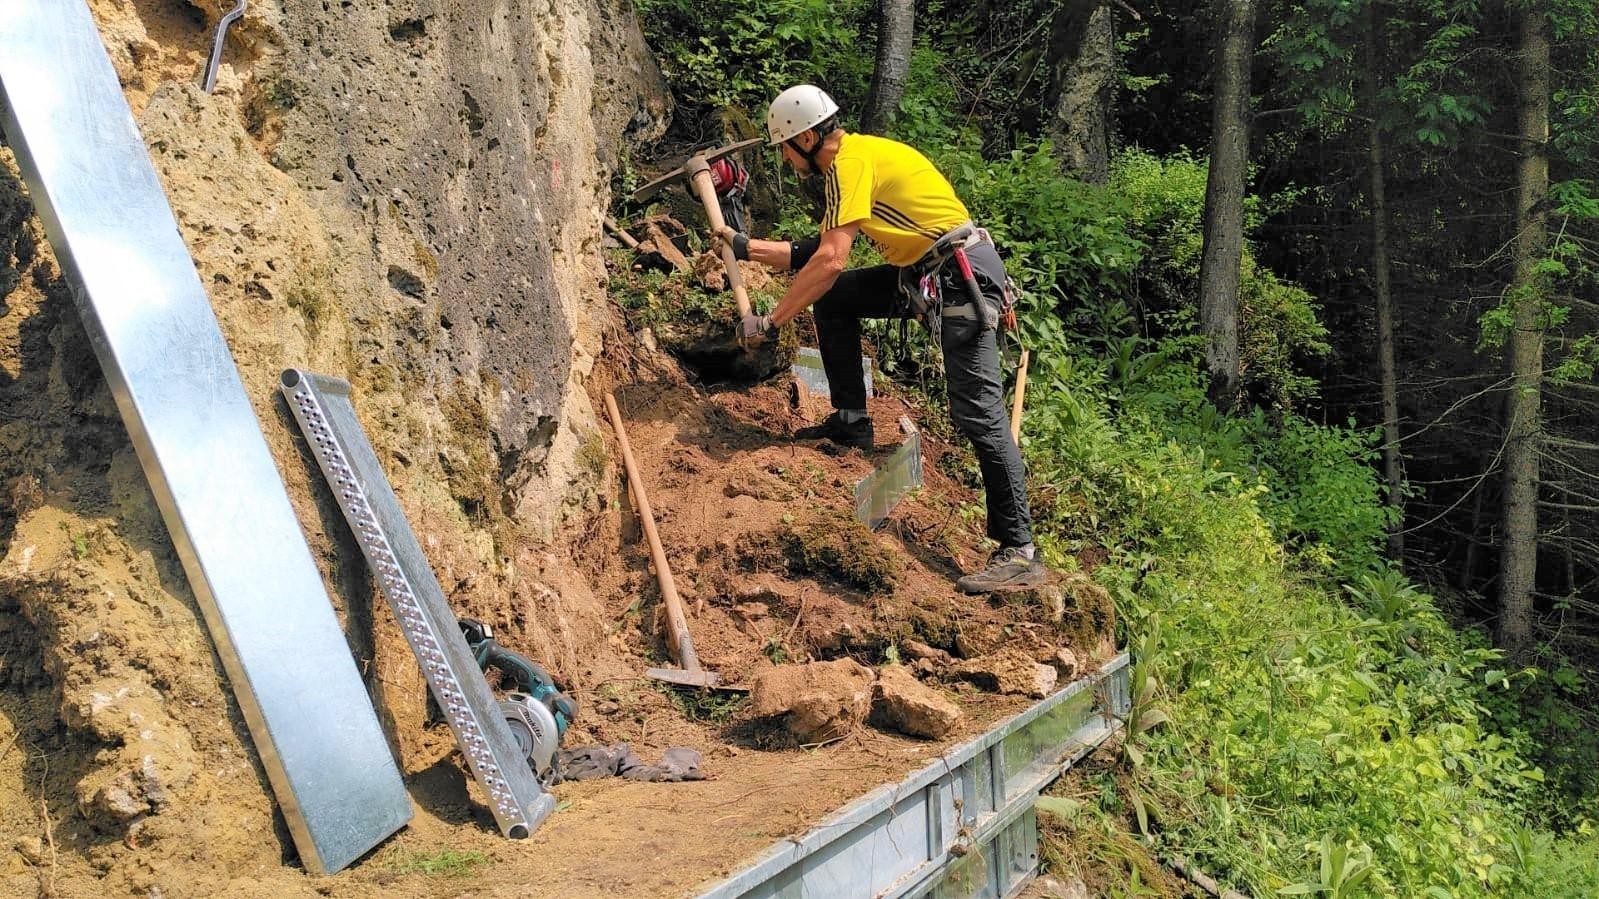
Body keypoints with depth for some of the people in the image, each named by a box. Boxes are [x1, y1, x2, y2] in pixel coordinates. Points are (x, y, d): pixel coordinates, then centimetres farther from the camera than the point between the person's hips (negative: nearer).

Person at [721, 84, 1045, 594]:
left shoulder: (851, 162, -12)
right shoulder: (852, 161, 18)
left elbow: (829, 261, -22)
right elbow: (813, 252, 24)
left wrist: (770, 322, -16)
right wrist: (747, 248, 25)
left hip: (961, 274, -10)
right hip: (924, 274, 10)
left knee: (977, 414, -14)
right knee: (833, 299, 12)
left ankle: (1019, 553, -13)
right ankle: (852, 422, 18)